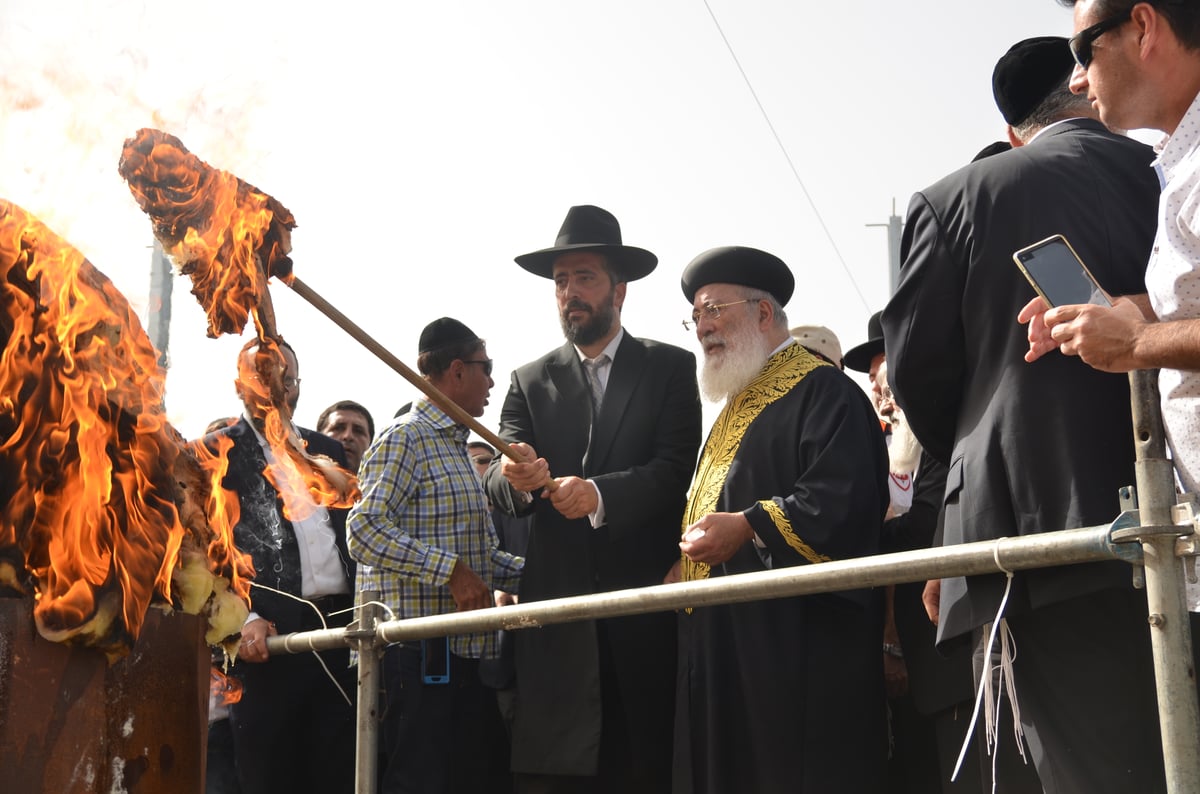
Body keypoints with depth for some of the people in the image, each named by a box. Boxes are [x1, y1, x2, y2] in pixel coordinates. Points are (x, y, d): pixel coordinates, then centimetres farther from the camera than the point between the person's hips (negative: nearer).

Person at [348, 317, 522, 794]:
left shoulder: (457, 446, 21)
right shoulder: (405, 439, -8)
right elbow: (365, 531, -20)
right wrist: (451, 570, -23)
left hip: (465, 653, 9)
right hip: (421, 652, -9)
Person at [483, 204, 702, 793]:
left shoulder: (672, 369, 6)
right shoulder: (530, 382, 13)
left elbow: (677, 471, -7)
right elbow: (496, 487, 1)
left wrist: (601, 495, -23)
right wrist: (514, 477, -22)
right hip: (558, 614, 2)